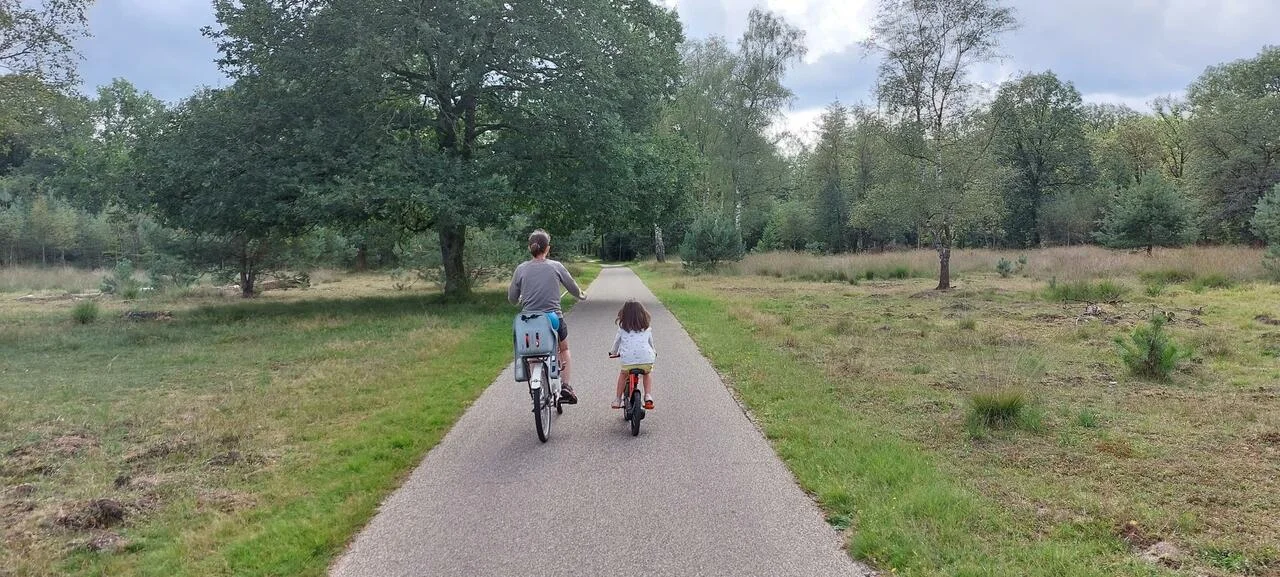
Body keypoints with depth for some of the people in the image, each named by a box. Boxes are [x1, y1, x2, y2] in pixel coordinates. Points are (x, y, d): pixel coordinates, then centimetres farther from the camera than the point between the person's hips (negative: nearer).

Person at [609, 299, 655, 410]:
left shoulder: (622, 329, 16)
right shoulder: (647, 329, 20)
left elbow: (616, 341, 28)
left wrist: (614, 352, 49)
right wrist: (654, 353, 53)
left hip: (628, 359, -1)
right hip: (647, 359, 1)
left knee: (623, 374, 28)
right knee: (648, 373, 30)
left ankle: (618, 399, 26)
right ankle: (648, 396, 14)